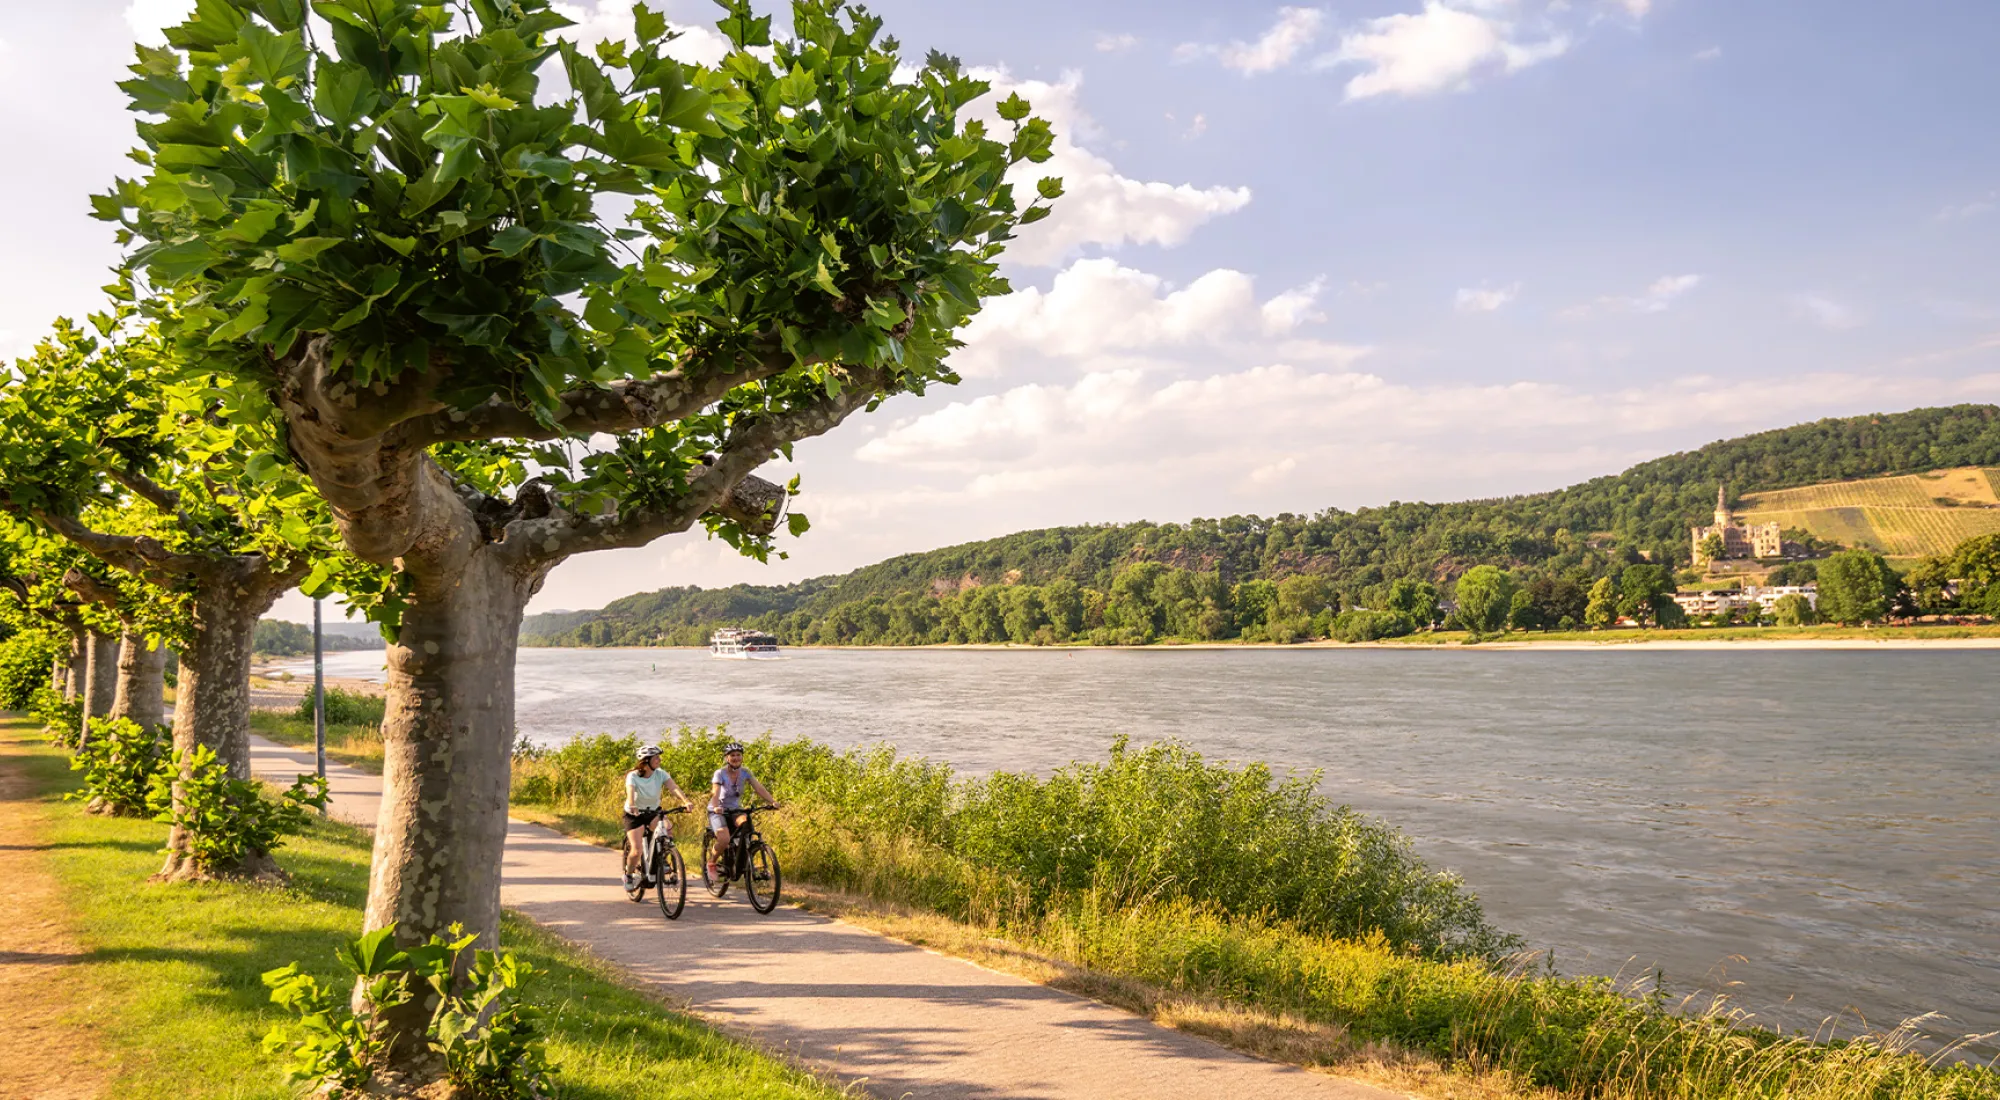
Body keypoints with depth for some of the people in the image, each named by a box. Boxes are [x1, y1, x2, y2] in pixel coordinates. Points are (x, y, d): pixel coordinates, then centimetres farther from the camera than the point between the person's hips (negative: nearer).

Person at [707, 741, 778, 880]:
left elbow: (759, 788, -15)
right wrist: (716, 807, -51)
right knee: (724, 840, -28)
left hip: (735, 810, 4)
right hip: (718, 811, -3)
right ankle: (711, 862, 4)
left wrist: (772, 801, -32)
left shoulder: (745, 773, -5)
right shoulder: (720, 773, -16)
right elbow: (715, 793, -30)